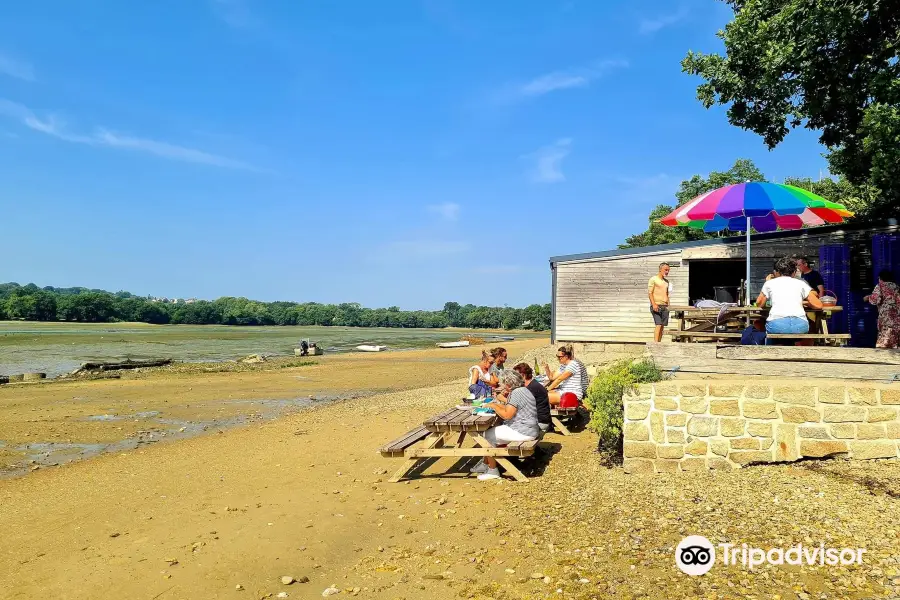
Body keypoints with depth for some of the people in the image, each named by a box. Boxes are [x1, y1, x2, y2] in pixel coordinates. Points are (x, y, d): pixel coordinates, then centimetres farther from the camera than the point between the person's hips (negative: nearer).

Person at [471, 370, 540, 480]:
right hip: (529, 429, 11)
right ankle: (485, 464, 26)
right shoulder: (523, 390, 12)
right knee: (492, 433, 19)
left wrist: (494, 406, -13)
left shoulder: (516, 393, -20)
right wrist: (504, 400, 13)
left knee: (488, 436, -4)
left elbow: (507, 415, -25)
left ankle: (493, 470, 5)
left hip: (523, 432, -11)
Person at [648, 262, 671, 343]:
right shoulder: (653, 279, -2)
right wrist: (654, 304, -19)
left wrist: (668, 305, 14)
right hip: (656, 306, -7)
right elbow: (649, 293, -8)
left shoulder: (666, 281, 19)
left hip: (665, 306, 7)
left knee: (663, 326, 3)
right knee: (658, 325, -16)